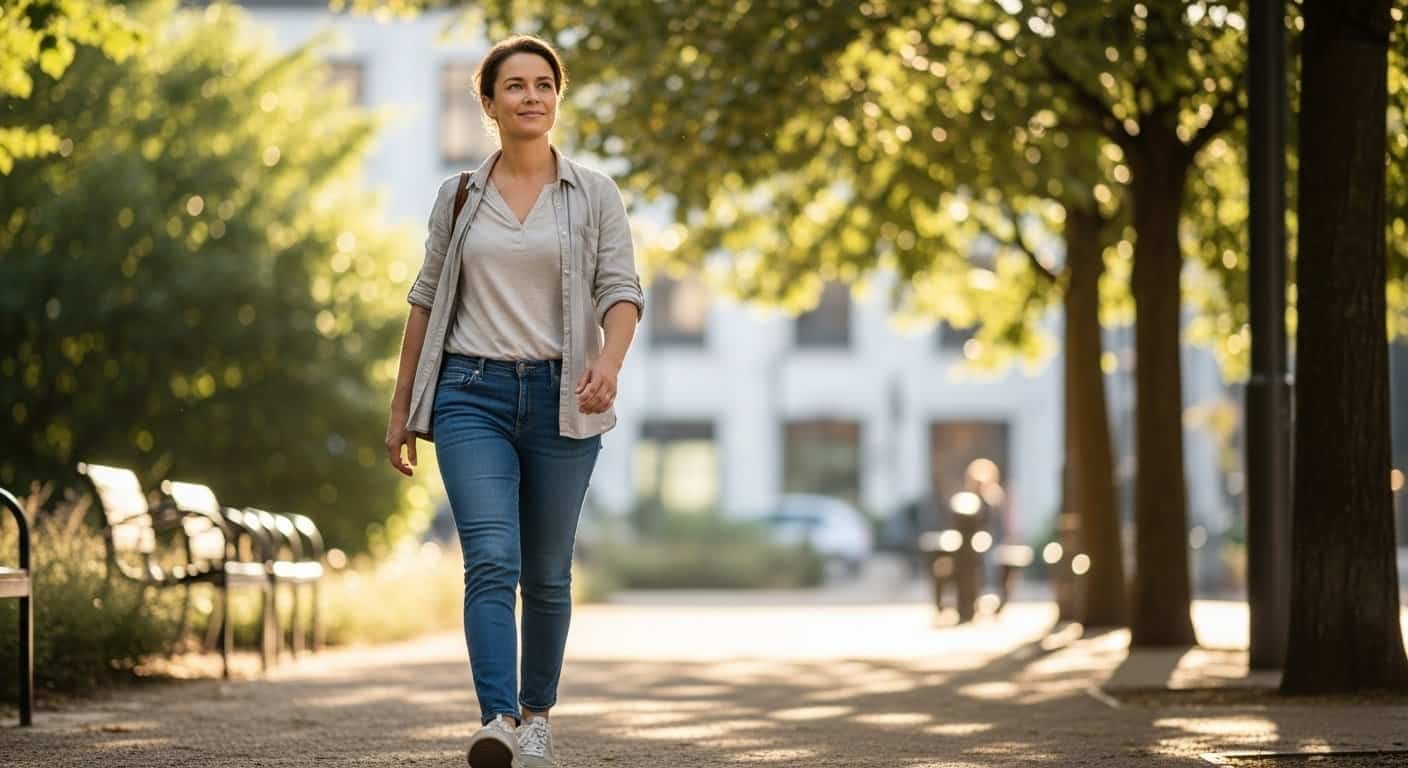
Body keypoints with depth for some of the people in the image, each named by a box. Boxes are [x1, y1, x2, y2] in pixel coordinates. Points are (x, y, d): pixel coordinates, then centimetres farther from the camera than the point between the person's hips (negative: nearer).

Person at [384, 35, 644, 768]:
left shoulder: (593, 194, 4)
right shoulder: (458, 197, 9)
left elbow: (621, 292, -3)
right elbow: (426, 301, 13)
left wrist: (609, 360, -23)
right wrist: (401, 409, 11)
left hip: (559, 399, 0)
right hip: (471, 395, 0)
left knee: (547, 572, 8)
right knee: (492, 562, -16)